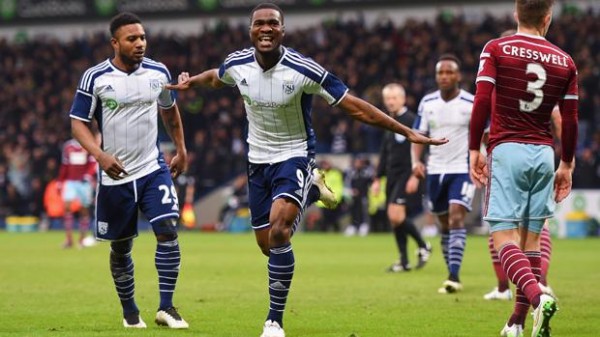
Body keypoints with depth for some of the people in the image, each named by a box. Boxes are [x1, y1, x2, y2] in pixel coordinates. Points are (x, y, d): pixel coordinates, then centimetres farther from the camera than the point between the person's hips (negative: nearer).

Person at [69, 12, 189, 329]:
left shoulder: (158, 73, 1)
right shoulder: (94, 77, -9)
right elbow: (78, 122, -7)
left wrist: (181, 150, 19)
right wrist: (100, 155, -22)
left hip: (154, 169, 1)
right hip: (115, 175, -1)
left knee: (167, 231, -17)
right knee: (120, 247, 9)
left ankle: (166, 308, -11)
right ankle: (129, 311, 27)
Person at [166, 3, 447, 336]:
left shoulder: (304, 70, -22)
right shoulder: (236, 64, -9)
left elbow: (355, 107, -18)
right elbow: (215, 77, 19)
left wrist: (407, 132, -19)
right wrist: (190, 81, -1)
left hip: (294, 156, -5)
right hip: (258, 160, 5)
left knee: (278, 234, -25)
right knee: (267, 245, 10)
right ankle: (309, 189, 40)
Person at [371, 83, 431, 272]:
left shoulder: (411, 120, -8)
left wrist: (415, 175, -20)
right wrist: (378, 178, 20)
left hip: (406, 175, -8)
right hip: (393, 177, 8)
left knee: (396, 214, -19)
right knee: (394, 219, 5)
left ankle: (423, 246, -1)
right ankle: (404, 261, 10)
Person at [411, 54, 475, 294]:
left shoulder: (472, 103, -7)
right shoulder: (427, 103, 3)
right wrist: (416, 161, -11)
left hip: (462, 169, -4)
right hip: (435, 170, 4)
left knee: (456, 218, -18)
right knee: (445, 224, 10)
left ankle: (454, 276, -22)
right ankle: (452, 275, 20)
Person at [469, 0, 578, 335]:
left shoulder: (495, 49, -1)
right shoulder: (565, 62, 7)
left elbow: (482, 101, -10)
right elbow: (570, 120, 8)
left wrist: (475, 149, -2)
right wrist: (567, 165, 18)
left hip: (507, 150, -3)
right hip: (544, 154, 3)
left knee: (503, 234, -6)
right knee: (531, 238, 9)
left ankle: (537, 296, -31)